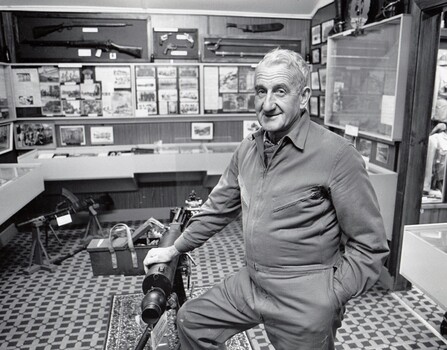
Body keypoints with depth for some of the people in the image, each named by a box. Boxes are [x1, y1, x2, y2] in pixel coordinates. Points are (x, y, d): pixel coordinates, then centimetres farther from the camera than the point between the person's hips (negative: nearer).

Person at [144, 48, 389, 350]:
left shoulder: (336, 155, -18)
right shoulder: (248, 149, 2)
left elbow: (369, 243, -14)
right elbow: (219, 207, 12)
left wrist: (330, 297, -18)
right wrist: (174, 249, 16)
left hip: (303, 300, -5)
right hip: (250, 283, 6)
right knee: (191, 320, 16)